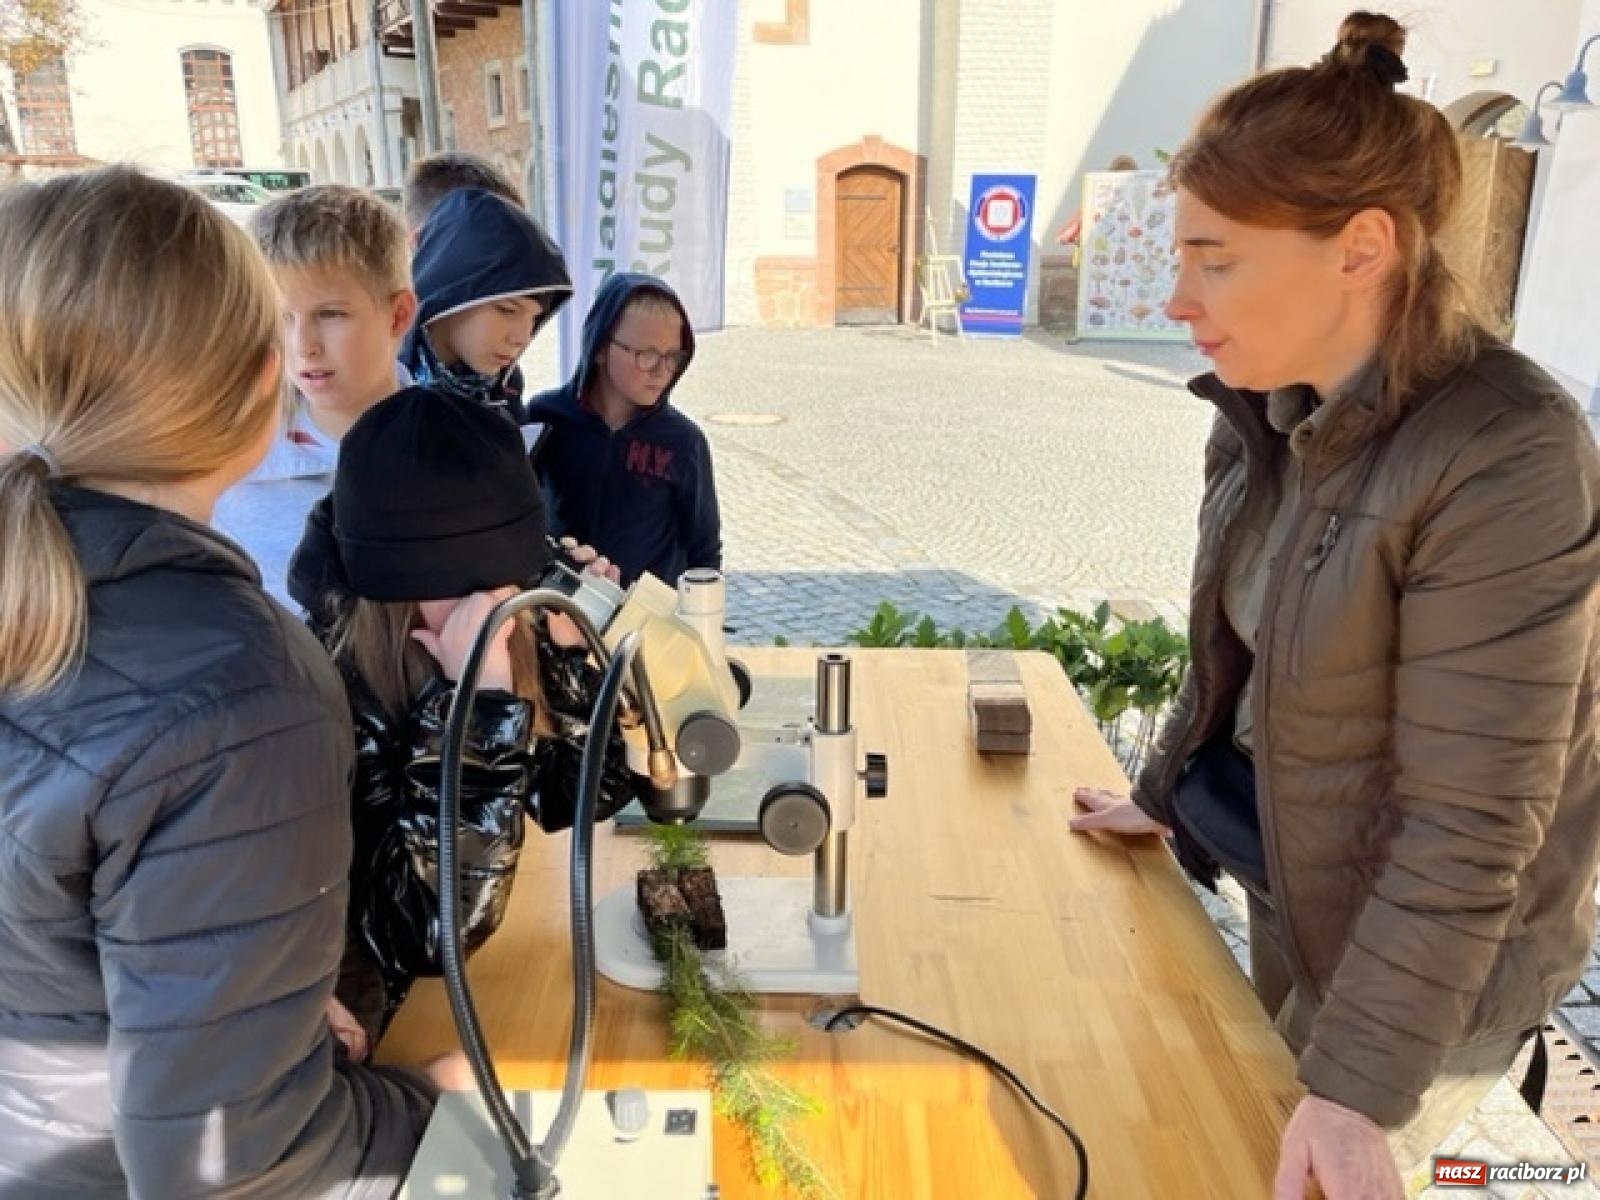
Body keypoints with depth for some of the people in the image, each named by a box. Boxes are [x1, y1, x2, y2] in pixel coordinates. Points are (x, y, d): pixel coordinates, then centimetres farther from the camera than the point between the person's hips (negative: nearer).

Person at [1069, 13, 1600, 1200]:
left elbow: (1466, 825, -28)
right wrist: (1164, 795, 16)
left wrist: (1361, 1085, -23)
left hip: (1434, 951, -7)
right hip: (1290, 878, 7)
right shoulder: (1269, 412, -7)